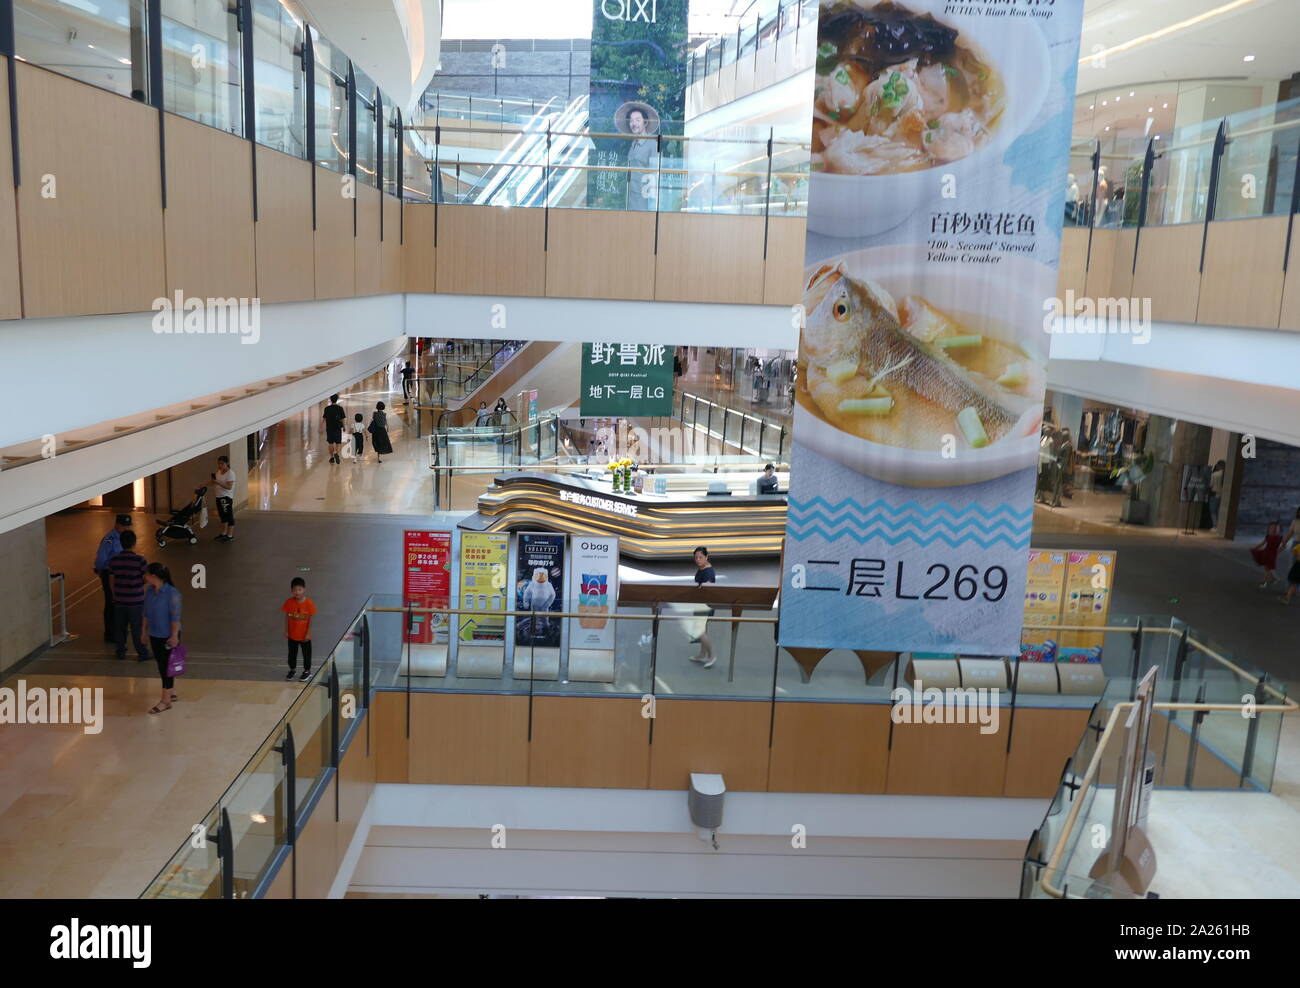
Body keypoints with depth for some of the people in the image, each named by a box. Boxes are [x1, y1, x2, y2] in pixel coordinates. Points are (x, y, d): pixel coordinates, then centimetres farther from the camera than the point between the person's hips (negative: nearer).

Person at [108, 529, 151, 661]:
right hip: (136, 601, -4)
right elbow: (146, 580, -12)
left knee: (120, 626, 17)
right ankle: (142, 653, 14)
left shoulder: (113, 560, -3)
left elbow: (112, 580, 5)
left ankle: (121, 651, 27)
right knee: (137, 628, 6)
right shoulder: (140, 560, -17)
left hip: (119, 600, 4)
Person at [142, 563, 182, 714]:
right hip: (154, 635, 8)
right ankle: (172, 693, 32)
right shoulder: (149, 590, 0)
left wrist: (174, 636, -18)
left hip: (168, 636, -7)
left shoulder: (172, 593, -22)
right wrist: (145, 630, 14)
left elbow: (175, 617, -19)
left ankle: (166, 700, 9)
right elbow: (147, 612, 11)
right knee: (161, 665, 16)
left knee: (166, 667, 0)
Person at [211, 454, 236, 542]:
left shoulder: (230, 473, -13)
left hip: (227, 498, -9)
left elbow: (229, 487, -23)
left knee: (229, 516, -3)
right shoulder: (218, 472, 12)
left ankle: (230, 536, 1)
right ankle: (223, 534, 29)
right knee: (223, 516, 18)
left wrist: (217, 482, -28)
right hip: (219, 497, 9)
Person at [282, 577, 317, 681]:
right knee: (292, 653, 18)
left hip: (304, 635, -2)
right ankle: (292, 669, 38)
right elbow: (286, 617, -2)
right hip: (292, 634, 2)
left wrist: (308, 633, -10)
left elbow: (310, 619, -10)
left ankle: (307, 671, 30)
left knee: (306, 653, 12)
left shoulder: (308, 603, -18)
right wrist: (286, 631, -1)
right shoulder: (289, 602, -12)